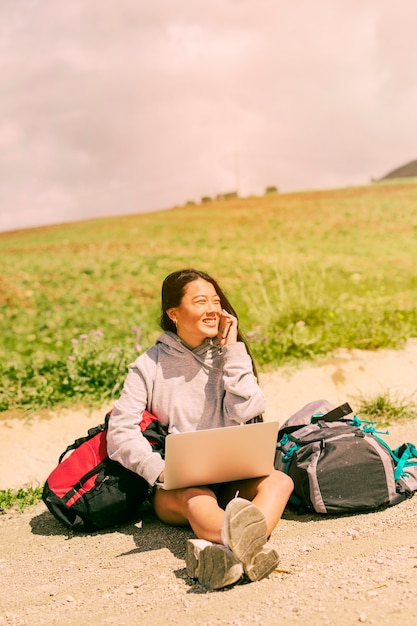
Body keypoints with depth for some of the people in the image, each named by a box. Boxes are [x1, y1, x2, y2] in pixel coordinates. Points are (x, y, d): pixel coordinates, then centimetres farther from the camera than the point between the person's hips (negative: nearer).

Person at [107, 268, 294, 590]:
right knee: (197, 496, -37)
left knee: (279, 480, -28)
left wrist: (232, 349, -5)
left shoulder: (227, 357, 10)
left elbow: (247, 410, -7)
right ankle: (250, 547, -69)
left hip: (231, 478, 3)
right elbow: (121, 430, -8)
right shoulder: (150, 365, 3)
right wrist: (160, 471, -23)